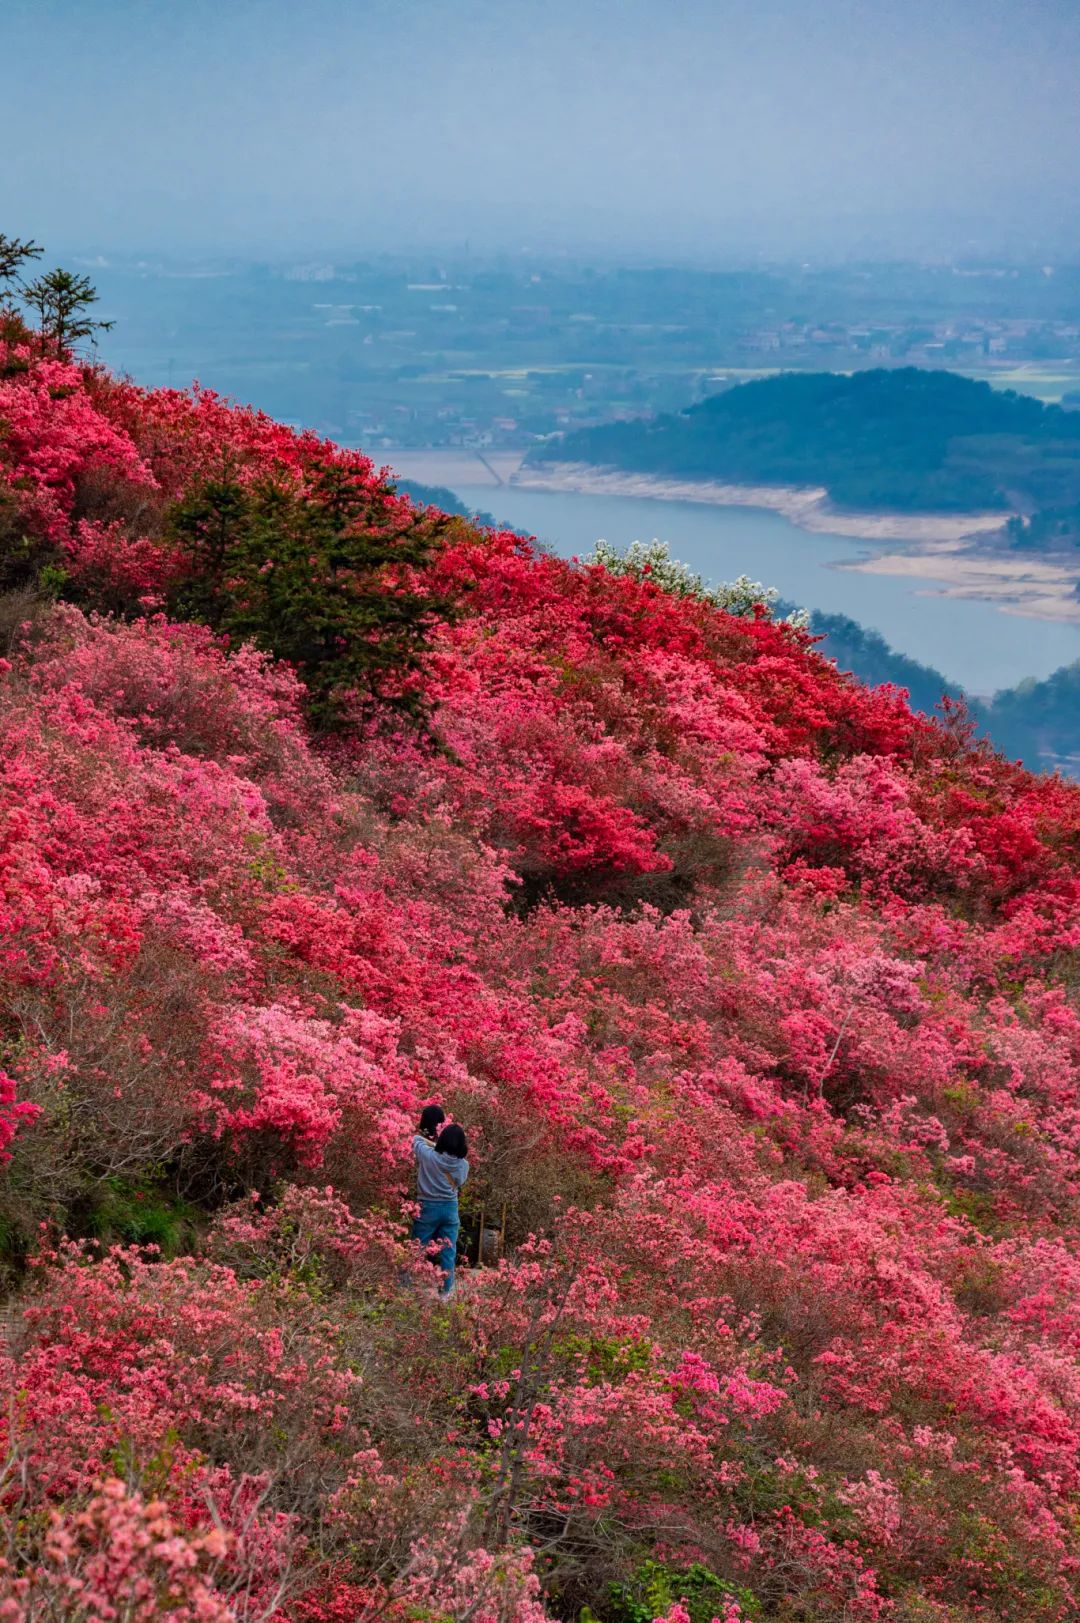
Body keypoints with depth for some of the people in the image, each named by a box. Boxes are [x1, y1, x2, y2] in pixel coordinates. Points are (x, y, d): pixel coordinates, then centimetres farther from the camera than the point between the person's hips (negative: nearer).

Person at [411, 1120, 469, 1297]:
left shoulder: (428, 1156, -14)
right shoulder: (463, 1164, -7)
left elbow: (417, 1139, 3)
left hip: (428, 1208, -2)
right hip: (450, 1209, 2)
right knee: (448, 1252, 9)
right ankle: (446, 1289, 12)